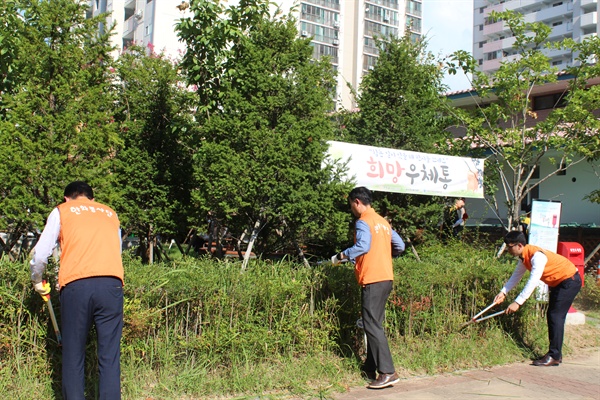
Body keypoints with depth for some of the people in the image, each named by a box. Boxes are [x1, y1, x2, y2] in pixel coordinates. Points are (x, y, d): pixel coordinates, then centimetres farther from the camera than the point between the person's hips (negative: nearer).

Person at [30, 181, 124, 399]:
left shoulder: (62, 211, 17)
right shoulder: (110, 213, 25)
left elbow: (40, 255, 11)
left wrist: (38, 282, 28)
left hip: (76, 285, -2)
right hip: (112, 282, 2)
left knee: (73, 356, 7)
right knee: (110, 356, 3)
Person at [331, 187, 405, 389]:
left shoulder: (363, 222, -8)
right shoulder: (383, 221, 17)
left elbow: (362, 246, -24)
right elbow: (399, 246, 19)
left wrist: (341, 256, -12)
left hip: (372, 280, -9)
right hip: (386, 278, 9)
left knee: (372, 325, -9)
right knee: (374, 324, 14)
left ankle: (387, 372, -12)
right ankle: (371, 368, 20)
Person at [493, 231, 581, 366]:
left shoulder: (537, 256, -30)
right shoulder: (524, 257, -1)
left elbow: (533, 282, -36)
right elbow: (516, 275, 6)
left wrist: (517, 302, -38)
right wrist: (503, 292, -7)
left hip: (570, 280, -10)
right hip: (557, 283, 10)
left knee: (556, 316, -13)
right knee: (551, 316, 9)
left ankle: (554, 356, -10)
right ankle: (555, 354, 15)